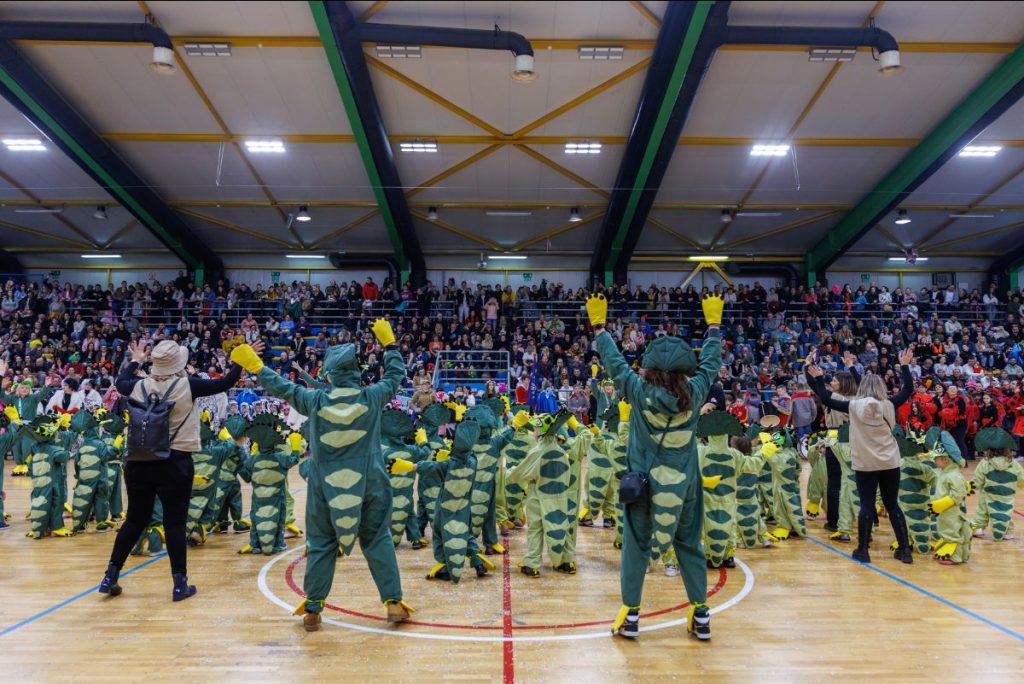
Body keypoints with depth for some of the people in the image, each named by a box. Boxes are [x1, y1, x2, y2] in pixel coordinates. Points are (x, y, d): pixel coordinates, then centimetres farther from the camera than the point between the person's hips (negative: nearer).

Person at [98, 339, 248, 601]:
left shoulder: (140, 386, 2)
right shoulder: (187, 385, -9)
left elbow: (120, 383, 25)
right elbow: (225, 383, -1)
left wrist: (135, 361, 39)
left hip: (139, 461, 4)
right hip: (175, 463, -4)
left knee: (135, 520, 16)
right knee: (175, 523, 2)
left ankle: (110, 577, 22)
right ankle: (180, 584, 7)